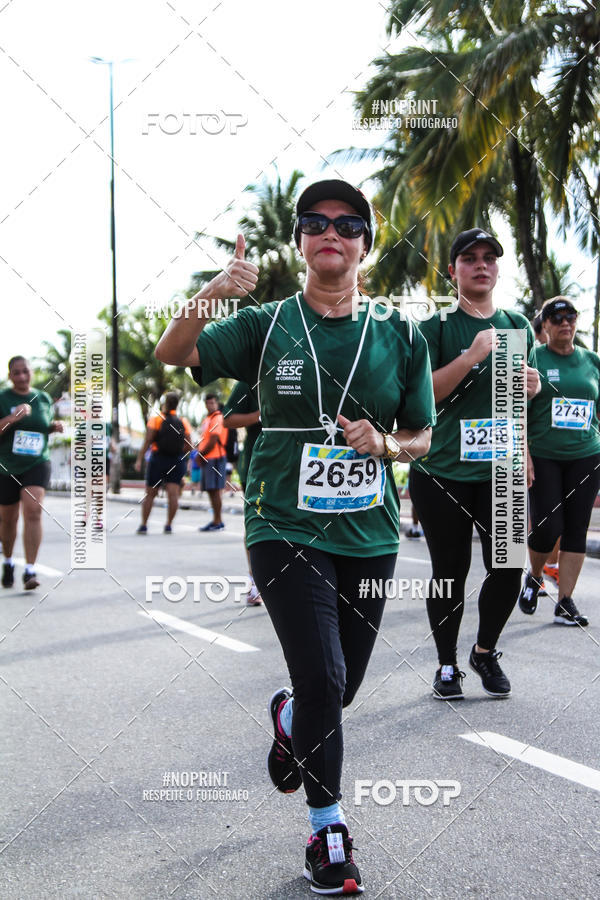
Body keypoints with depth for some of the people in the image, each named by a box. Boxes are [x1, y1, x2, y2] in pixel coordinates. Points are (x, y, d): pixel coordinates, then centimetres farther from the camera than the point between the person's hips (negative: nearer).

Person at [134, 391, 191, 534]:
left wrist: (139, 460, -12)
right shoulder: (184, 422, 4)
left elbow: (147, 441, -11)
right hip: (177, 461, 1)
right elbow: (188, 446, 2)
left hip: (158, 459, -1)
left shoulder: (156, 419, -4)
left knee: (150, 494, 9)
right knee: (173, 493, -3)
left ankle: (144, 525, 11)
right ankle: (169, 525, -9)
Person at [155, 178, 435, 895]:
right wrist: (209, 295, -31)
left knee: (340, 691, 12)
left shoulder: (400, 337, 4)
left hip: (369, 535, 3)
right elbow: (172, 353, -11)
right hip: (286, 528, -3)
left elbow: (421, 438, 11)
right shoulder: (266, 326, 0)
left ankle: (288, 718, 50)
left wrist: (384, 443, -12)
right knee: (322, 680, -13)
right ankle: (328, 833, 8)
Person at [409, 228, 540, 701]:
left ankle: (486, 651, 25)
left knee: (507, 569, 1)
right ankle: (447, 666, 21)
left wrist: (533, 386, -1)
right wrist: (473, 356, -22)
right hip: (441, 471, -3)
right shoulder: (437, 327, -3)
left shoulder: (517, 325, 11)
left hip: (499, 470, 4)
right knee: (450, 572, 4)